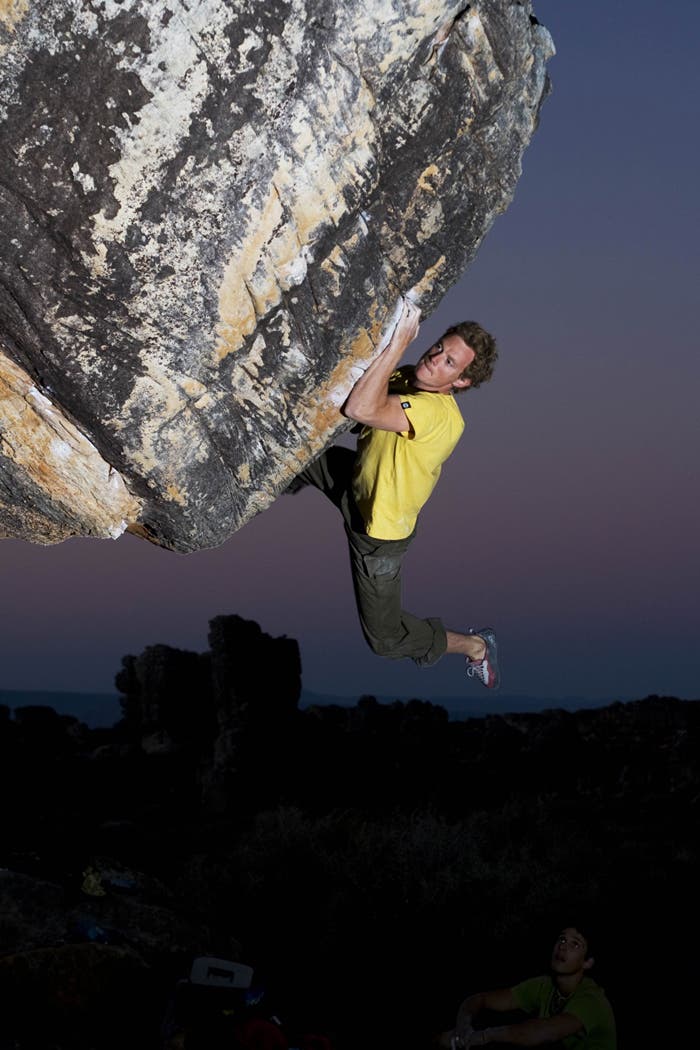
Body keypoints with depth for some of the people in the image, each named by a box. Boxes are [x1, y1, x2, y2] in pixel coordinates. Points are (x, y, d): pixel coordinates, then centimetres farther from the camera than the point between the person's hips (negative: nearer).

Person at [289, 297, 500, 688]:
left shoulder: (439, 413, -38)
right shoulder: (406, 379, -11)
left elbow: (360, 409, -49)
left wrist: (399, 342, -48)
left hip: (379, 530, -8)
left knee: (387, 638, 8)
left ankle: (475, 646, 28)